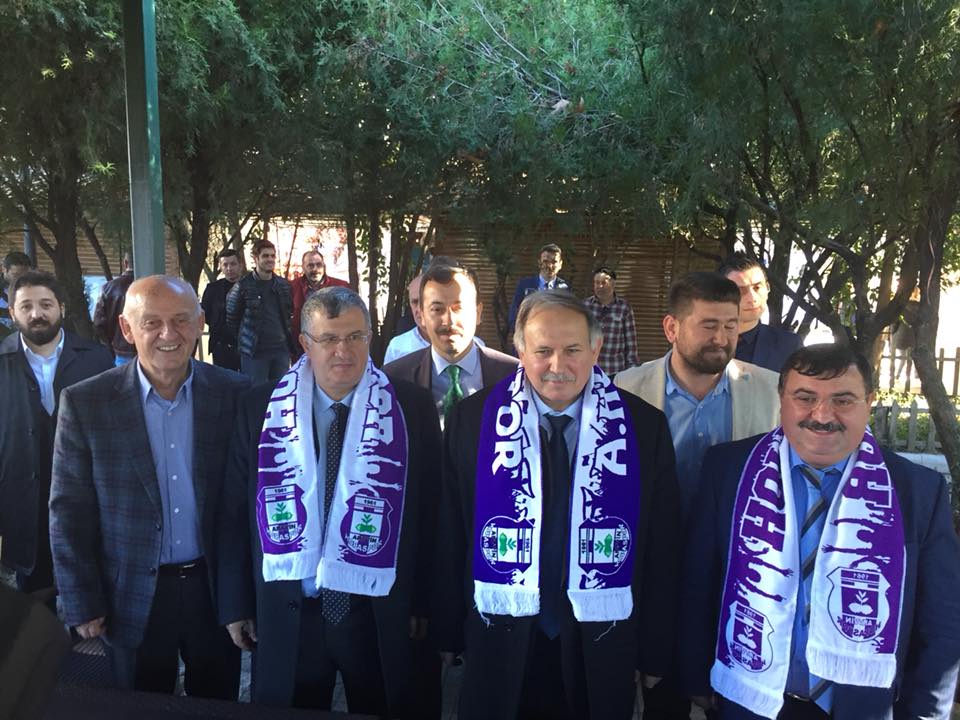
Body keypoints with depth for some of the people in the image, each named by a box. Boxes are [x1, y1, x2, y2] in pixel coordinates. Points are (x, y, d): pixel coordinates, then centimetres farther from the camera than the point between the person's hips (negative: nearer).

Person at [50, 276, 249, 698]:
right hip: (131, 598, 0)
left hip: (217, 589, 1)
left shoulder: (236, 394, -8)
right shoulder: (85, 403, -10)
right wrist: (82, 604, -5)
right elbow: (70, 511, -5)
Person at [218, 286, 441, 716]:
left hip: (380, 612, 0)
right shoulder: (260, 409, -4)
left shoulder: (411, 408, -7)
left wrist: (422, 600, 2)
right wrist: (236, 604, 3)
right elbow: (235, 512, 1)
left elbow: (429, 511, -1)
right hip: (286, 612, 1)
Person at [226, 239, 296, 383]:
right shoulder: (243, 285, -5)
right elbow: (232, 318, 2)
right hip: (254, 352, -4)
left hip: (281, 349, 4)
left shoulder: (284, 285, 9)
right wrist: (242, 340, 6)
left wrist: (289, 342, 11)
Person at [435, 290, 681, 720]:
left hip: (602, 648, 1)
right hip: (499, 641, 0)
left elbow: (662, 550, -1)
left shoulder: (645, 427, -7)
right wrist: (450, 634, 3)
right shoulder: (472, 421, -8)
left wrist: (655, 652, 3)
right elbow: (450, 538, -1)